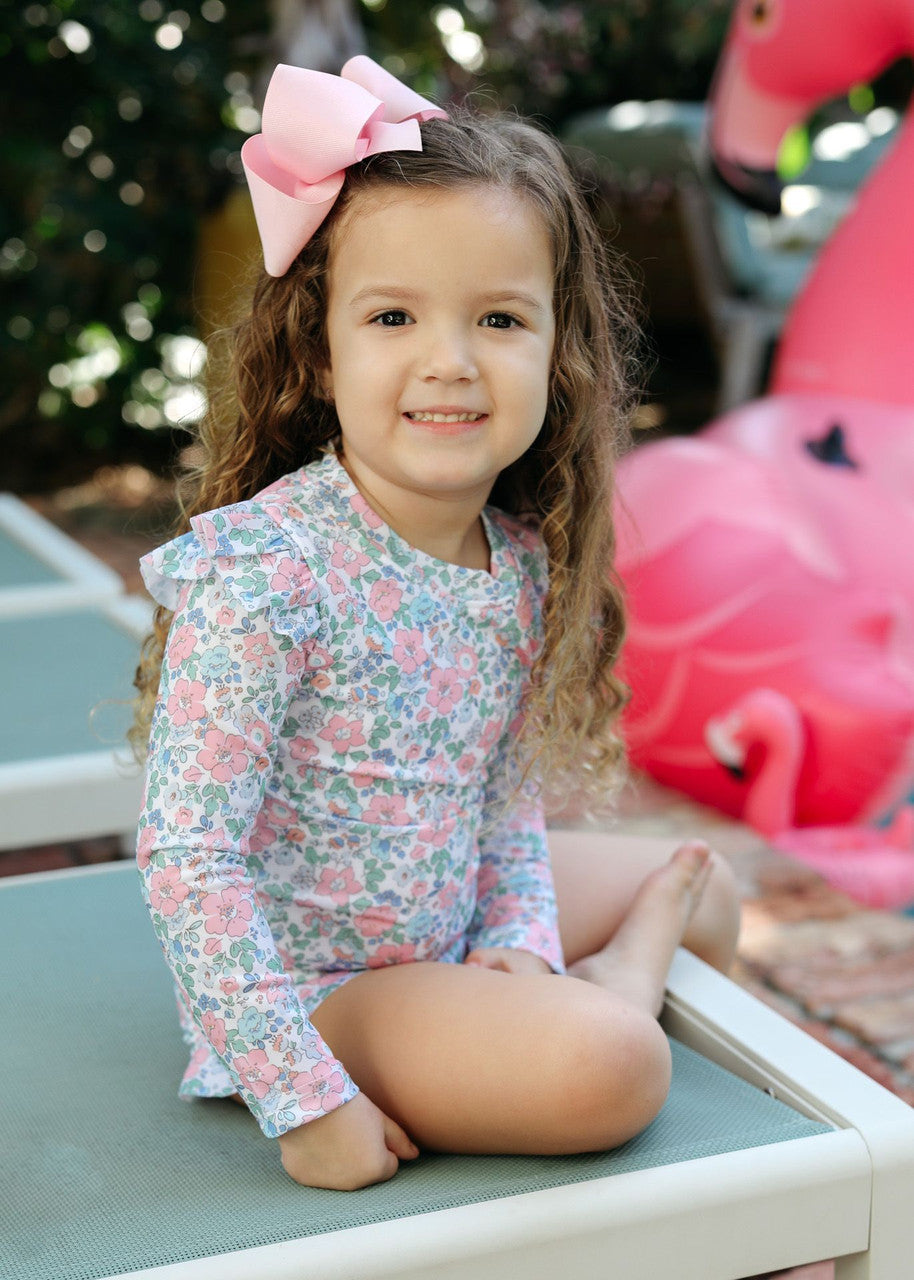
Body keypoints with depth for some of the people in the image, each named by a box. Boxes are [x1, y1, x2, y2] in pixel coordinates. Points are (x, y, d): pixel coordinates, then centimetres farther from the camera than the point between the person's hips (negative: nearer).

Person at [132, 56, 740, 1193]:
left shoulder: (522, 565, -6)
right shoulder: (262, 573, -29)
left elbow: (506, 792, 7)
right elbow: (184, 858, -29)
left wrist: (525, 944, -10)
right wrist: (303, 1099, -26)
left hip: (450, 927, 8)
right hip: (313, 981, -7)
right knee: (607, 1068, -23)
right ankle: (640, 953, 6)